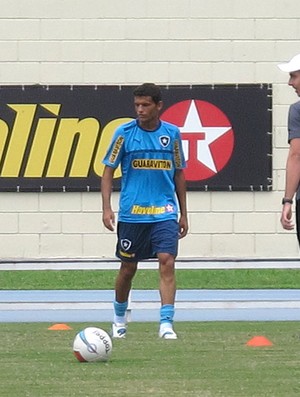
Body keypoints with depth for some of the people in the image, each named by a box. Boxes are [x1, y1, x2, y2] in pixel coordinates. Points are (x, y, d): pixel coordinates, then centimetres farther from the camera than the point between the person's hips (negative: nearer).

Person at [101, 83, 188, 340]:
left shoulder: (172, 134, 4)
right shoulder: (124, 133, -1)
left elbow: (179, 174, 14)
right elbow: (108, 171, 3)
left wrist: (183, 214, 14)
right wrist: (107, 208, -7)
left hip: (164, 212, 1)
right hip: (131, 213, 0)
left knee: (167, 262, -14)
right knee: (128, 268, 9)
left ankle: (166, 323, -16)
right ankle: (119, 317, 32)